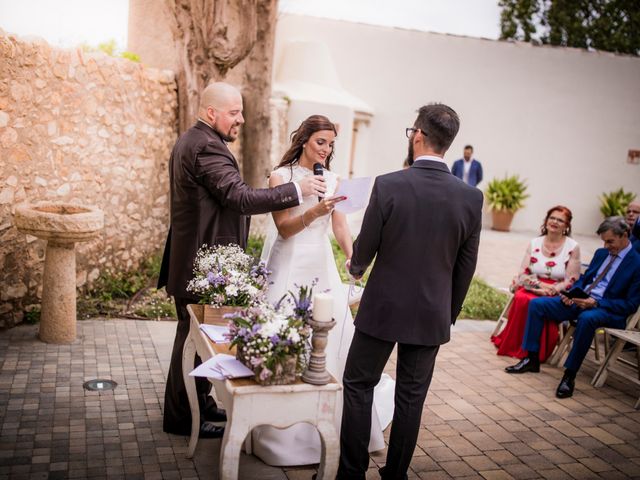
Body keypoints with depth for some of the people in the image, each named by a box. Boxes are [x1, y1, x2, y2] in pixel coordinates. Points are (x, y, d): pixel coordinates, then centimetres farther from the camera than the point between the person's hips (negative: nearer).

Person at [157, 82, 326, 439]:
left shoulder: (192, 141, 15)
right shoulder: (207, 147, -20)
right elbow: (242, 198, -29)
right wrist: (298, 190, -27)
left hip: (196, 259, 11)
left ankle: (199, 402, 34)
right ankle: (182, 418, 15)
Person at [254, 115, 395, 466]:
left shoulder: (332, 179, 9)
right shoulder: (281, 176, -4)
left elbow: (340, 226, 5)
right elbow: (284, 227, -11)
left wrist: (353, 258, -12)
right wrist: (315, 211, -28)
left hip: (322, 268, 4)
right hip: (288, 269, -4)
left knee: (330, 338, 3)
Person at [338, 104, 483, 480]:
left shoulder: (388, 185, -15)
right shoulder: (472, 197, -6)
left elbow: (364, 249, -6)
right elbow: (466, 267, 1)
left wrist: (356, 267, 17)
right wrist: (449, 314, 14)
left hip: (383, 307, -2)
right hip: (433, 313, 3)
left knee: (358, 385, 14)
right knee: (411, 397, 14)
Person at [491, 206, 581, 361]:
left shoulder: (572, 247, -1)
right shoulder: (535, 243, 7)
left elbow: (571, 281, -4)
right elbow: (523, 274, 2)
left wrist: (550, 290, -18)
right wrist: (540, 285, -16)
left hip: (557, 294, -2)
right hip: (532, 288, 2)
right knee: (521, 299, -32)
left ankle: (537, 352, -17)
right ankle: (513, 346, -17)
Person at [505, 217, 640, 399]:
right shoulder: (601, 253, 15)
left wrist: (596, 303, -21)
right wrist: (571, 293, -1)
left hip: (606, 309, -7)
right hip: (578, 300, 8)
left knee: (586, 318, -41)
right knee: (537, 304, -6)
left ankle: (570, 375, -29)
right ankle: (531, 359, -2)